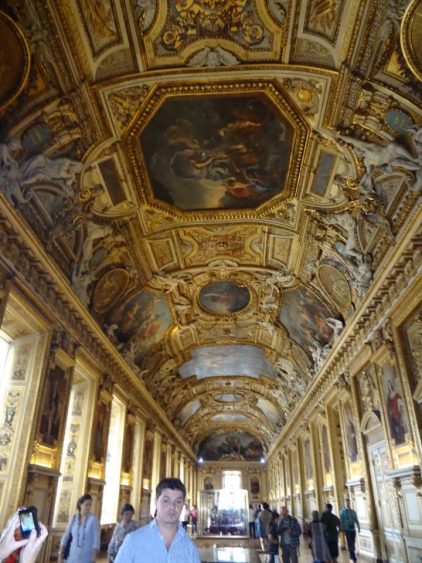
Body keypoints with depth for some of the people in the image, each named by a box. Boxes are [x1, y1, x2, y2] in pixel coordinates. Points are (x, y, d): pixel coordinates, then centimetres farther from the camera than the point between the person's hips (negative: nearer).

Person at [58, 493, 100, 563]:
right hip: (73, 556, 3)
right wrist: (61, 552, 1)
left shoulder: (93, 519, -7)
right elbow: (65, 536, 8)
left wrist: (94, 557, -13)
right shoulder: (74, 519, 4)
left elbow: (96, 540, -8)